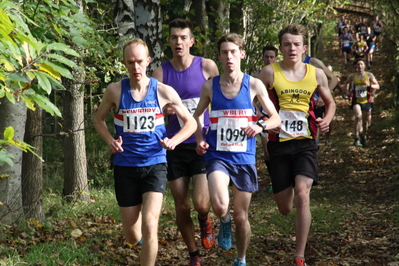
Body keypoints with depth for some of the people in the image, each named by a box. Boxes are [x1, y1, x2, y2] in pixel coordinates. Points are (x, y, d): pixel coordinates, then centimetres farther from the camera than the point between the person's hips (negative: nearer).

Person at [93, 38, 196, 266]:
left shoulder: (163, 91, -5)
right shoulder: (115, 91, -4)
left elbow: (191, 123, 5)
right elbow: (99, 120, 13)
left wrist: (173, 141, -14)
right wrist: (110, 141, -7)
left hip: (155, 165, -1)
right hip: (125, 167, 1)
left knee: (149, 227, -20)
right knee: (133, 238, 9)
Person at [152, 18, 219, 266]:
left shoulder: (207, 66, -4)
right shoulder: (161, 72, 0)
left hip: (203, 144, -2)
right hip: (175, 146, 2)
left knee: (201, 203, -14)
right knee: (182, 207, 6)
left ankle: (205, 221, 23)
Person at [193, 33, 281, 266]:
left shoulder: (254, 85, -2)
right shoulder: (210, 86, 1)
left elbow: (276, 118, 2)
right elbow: (198, 114, 17)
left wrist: (260, 126, -19)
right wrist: (200, 139, 0)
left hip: (244, 158, 0)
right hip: (218, 157, 0)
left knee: (241, 217, 9)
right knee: (220, 207, -25)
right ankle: (225, 222, 12)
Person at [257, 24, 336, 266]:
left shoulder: (316, 74, 3)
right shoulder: (270, 72, -4)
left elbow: (330, 103, 18)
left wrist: (327, 119, -3)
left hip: (305, 143, 0)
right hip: (279, 144, 0)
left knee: (302, 195, -21)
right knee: (284, 207, 8)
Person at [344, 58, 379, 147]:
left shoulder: (369, 75, 0)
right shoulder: (352, 76, 0)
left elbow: (377, 86, -3)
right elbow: (346, 84, 20)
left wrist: (370, 85, -21)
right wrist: (349, 91, 4)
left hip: (366, 101, 2)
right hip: (356, 101, -2)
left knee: (366, 121, 13)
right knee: (358, 116, -27)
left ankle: (364, 137, 40)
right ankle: (356, 138, -23)